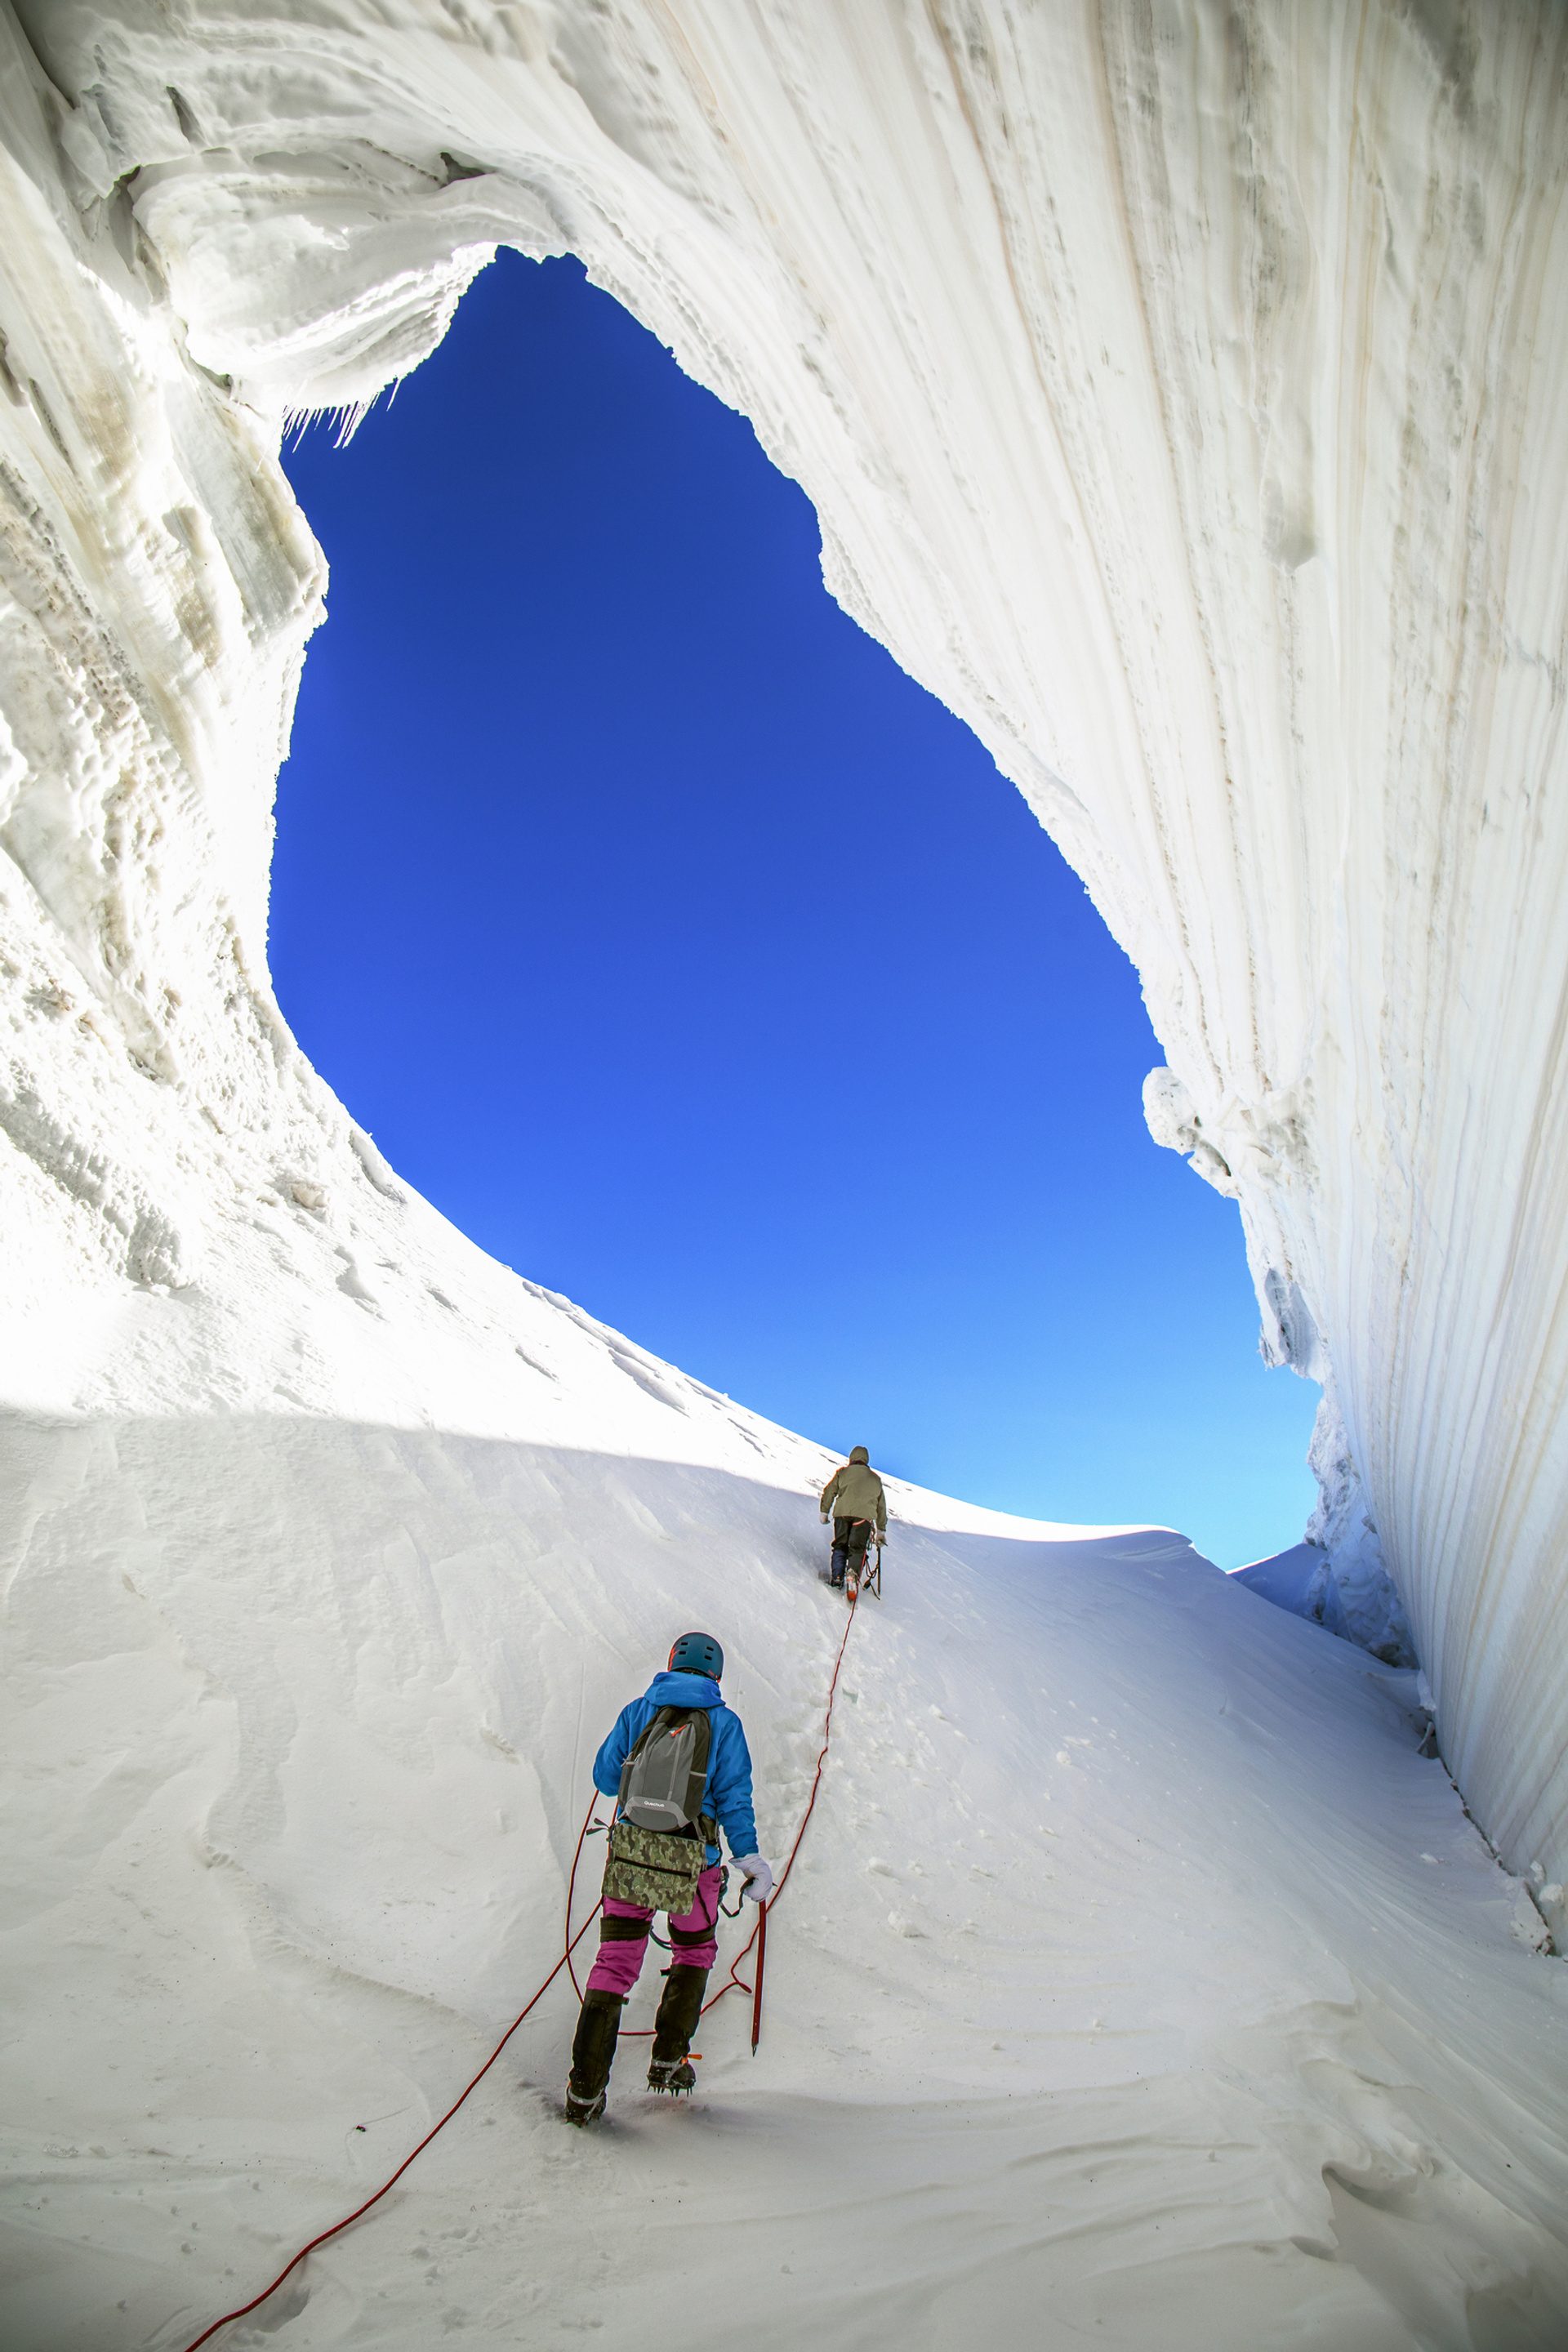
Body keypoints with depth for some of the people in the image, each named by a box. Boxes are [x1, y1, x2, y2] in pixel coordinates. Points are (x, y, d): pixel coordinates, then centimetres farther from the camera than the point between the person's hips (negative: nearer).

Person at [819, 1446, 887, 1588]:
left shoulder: (843, 1472, 20)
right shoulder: (875, 1478, 27)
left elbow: (829, 1491, 9)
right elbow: (881, 1504, 29)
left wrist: (824, 1511, 10)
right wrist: (881, 1529, 32)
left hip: (842, 1512, 0)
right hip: (865, 1515, 0)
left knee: (840, 1546, 10)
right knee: (857, 1548, 0)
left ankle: (837, 1579, -3)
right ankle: (854, 1573, -26)